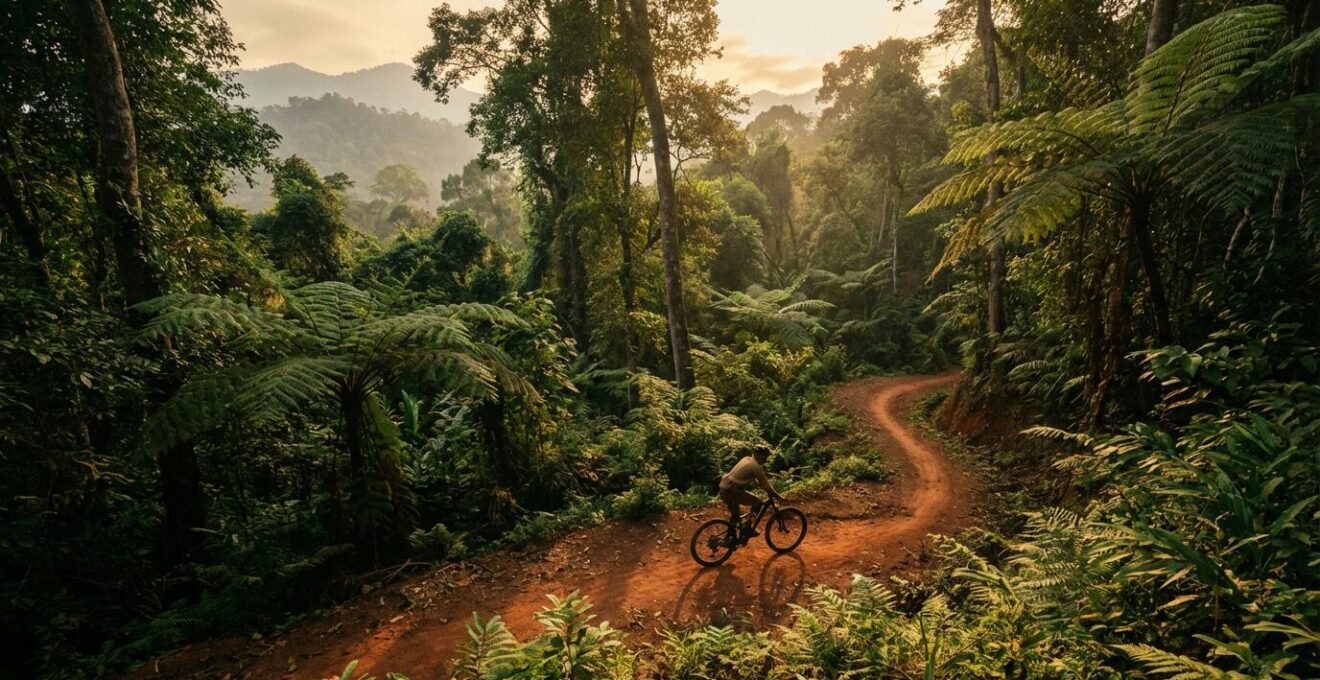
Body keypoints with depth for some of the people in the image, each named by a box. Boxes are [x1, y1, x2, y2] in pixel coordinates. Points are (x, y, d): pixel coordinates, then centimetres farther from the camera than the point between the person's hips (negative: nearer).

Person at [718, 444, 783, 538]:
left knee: (735, 515, 25)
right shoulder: (756, 466, -12)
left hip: (724, 489, 9)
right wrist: (778, 496, 1)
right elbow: (765, 485, -8)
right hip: (732, 491, -9)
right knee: (757, 503, 0)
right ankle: (747, 529, 6)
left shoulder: (746, 459, 13)